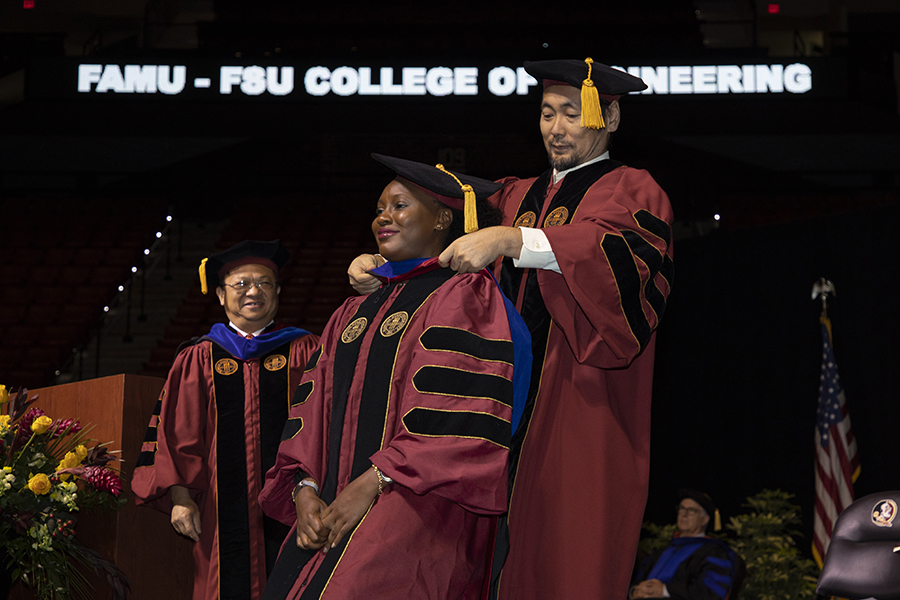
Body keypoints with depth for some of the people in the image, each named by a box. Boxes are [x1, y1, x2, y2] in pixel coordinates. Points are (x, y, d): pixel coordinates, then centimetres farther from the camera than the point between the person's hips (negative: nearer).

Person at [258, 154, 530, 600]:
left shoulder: (464, 296, -1)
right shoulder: (355, 312, 22)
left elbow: (459, 416, -12)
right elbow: (314, 409, 16)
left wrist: (372, 483, -15)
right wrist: (305, 490, -1)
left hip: (420, 505, -6)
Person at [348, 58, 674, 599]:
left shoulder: (630, 191, 6)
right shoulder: (519, 198, 23)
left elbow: (626, 251, -17)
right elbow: (436, 237, 15)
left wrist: (513, 240, -27)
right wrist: (377, 265, -6)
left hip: (581, 414, -5)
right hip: (506, 411, 5)